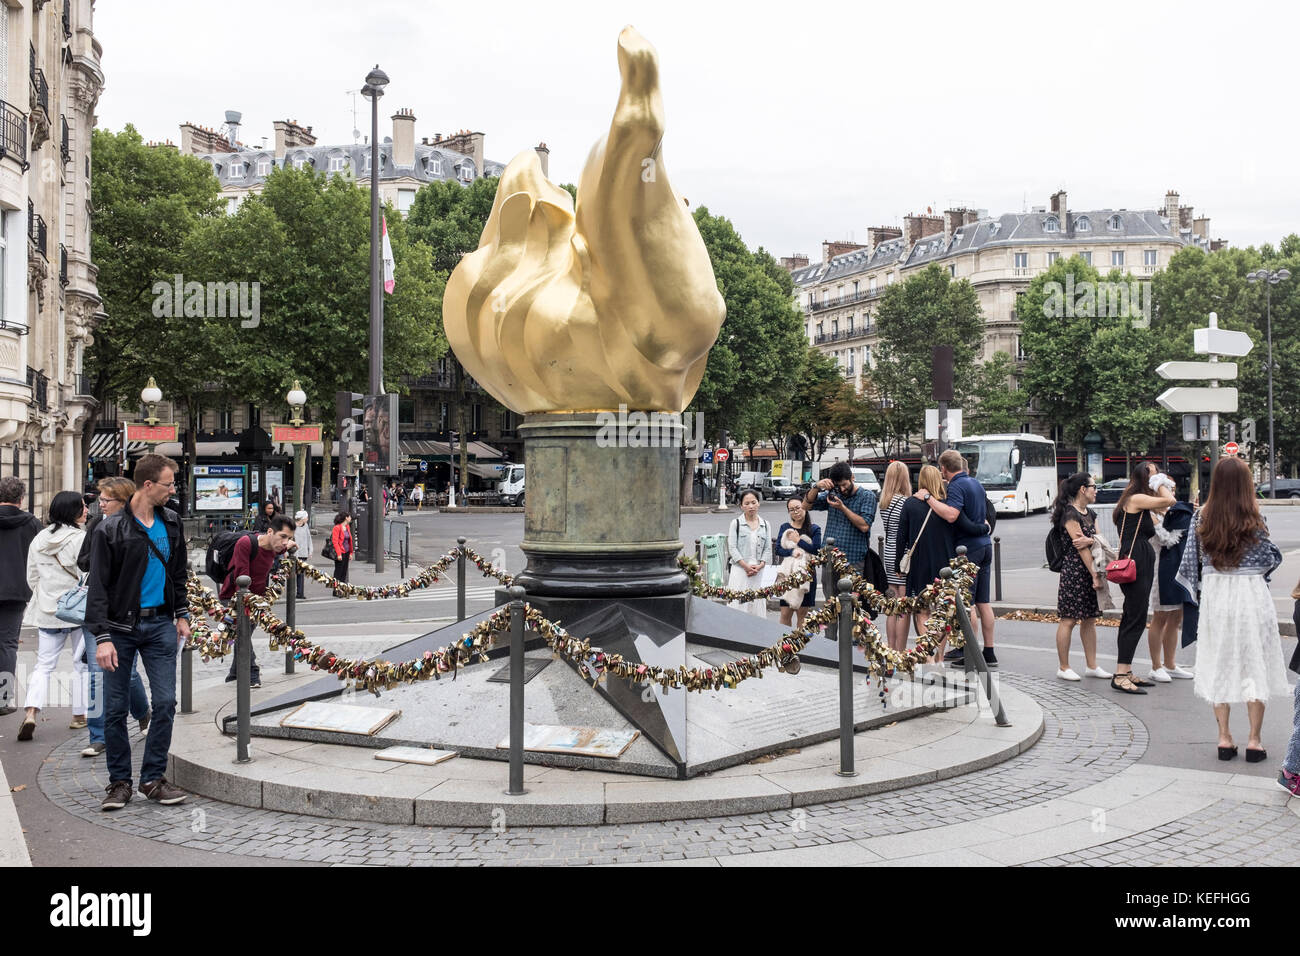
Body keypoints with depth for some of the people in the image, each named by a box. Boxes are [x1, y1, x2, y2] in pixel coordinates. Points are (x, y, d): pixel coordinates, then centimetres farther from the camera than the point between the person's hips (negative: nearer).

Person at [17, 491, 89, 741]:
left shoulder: (39, 539, 6)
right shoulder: (81, 538, -13)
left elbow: (32, 578, 11)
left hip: (47, 613, 4)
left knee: (44, 665, 6)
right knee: (82, 664, 10)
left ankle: (31, 713, -12)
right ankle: (79, 716, 17)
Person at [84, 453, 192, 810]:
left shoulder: (170, 523, 7)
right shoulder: (111, 529, -9)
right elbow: (98, 586, -10)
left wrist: (181, 614, 16)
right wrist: (102, 636, -16)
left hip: (160, 625, 4)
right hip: (122, 627, -4)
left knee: (166, 702, -2)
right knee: (116, 708, 3)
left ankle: (153, 778, 10)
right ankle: (120, 782, 15)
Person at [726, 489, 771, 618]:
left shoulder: (765, 524, 10)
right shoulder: (736, 523, 1)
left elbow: (768, 548, 7)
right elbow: (732, 547, -4)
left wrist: (760, 566, -8)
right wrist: (746, 566, -11)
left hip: (759, 571, 3)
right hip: (740, 569, -3)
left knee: (758, 605, 2)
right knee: (739, 604, -6)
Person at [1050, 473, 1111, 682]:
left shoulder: (1090, 514, 17)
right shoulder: (1070, 514, -12)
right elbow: (1080, 547, -16)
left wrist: (1089, 540, -17)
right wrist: (1095, 575, -17)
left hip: (1089, 572, 9)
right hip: (1073, 570, -9)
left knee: (1090, 619, 10)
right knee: (1069, 619, -3)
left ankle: (1091, 666, 16)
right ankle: (1063, 668, 3)